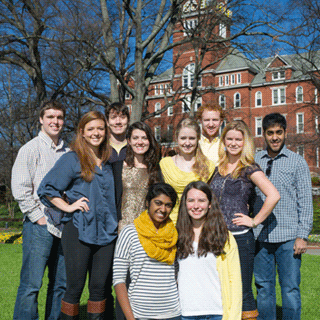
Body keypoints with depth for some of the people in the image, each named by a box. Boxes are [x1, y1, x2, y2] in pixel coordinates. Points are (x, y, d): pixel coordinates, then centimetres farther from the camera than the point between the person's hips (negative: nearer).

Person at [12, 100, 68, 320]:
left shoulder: (67, 153, 15)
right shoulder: (31, 149, -1)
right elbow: (20, 188, -7)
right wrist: (38, 217, -10)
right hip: (39, 226, -5)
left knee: (61, 284, 9)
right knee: (31, 284, -5)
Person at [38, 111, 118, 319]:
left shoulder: (108, 162, 14)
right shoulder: (72, 159, -2)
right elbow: (47, 188, -4)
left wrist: (115, 221, 14)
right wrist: (68, 207, -10)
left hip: (106, 232, 5)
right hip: (79, 230, -4)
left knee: (99, 286, 7)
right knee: (75, 287, 1)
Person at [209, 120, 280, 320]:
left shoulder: (249, 169, -6)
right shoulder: (218, 168, 12)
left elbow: (273, 196, -18)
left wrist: (255, 221, -13)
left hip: (240, 237, -6)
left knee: (243, 291, 2)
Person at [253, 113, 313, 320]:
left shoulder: (297, 162, 3)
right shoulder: (254, 161, 9)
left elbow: (305, 201, 1)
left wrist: (302, 235, -5)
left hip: (288, 237, -2)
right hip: (260, 236, 2)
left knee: (290, 289, 1)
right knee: (264, 288, 10)